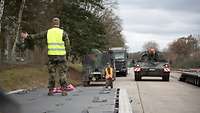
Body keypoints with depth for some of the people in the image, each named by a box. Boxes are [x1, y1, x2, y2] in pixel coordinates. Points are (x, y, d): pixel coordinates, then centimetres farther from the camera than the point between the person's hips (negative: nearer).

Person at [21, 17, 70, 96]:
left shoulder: (48, 32, 6)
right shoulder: (63, 33, 0)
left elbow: (37, 36, 16)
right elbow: (67, 45, -3)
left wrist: (27, 36, 29)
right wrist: (67, 54, 9)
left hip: (51, 55, 2)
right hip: (61, 55, -2)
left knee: (52, 73, 9)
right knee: (62, 73, 2)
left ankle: (51, 90, 8)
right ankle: (63, 90, -2)